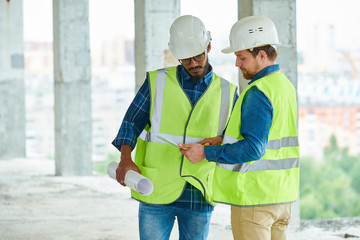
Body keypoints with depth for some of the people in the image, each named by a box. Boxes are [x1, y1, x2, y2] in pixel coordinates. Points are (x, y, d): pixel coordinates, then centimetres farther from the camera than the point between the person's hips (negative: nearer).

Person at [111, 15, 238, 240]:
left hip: (199, 195, 1)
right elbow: (132, 122, 3)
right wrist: (126, 160, -14)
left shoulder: (226, 92, 6)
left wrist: (222, 141, -12)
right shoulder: (158, 82, 2)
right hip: (157, 190, -1)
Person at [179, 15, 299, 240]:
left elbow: (253, 148, -25)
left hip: (254, 195, -9)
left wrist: (207, 153, -18)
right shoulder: (286, 86, 12)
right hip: (281, 194, 9)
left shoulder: (258, 93, -18)